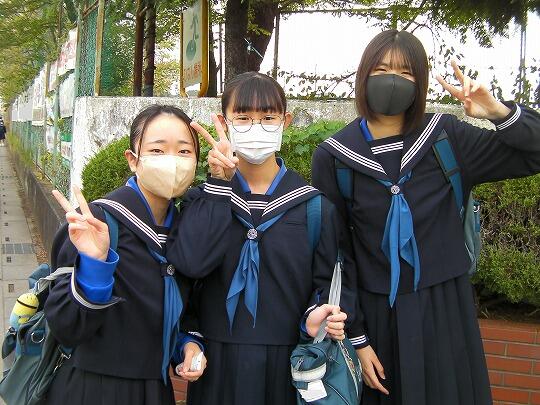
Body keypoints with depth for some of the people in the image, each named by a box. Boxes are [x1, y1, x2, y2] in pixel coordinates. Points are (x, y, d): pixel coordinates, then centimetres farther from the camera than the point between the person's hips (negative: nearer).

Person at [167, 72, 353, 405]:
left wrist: (317, 315, -18)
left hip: (286, 363, 0)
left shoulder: (313, 205, 0)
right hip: (217, 360, 0)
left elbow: (325, 281, 3)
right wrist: (221, 182, -15)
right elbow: (190, 262, -17)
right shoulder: (206, 197, 1)